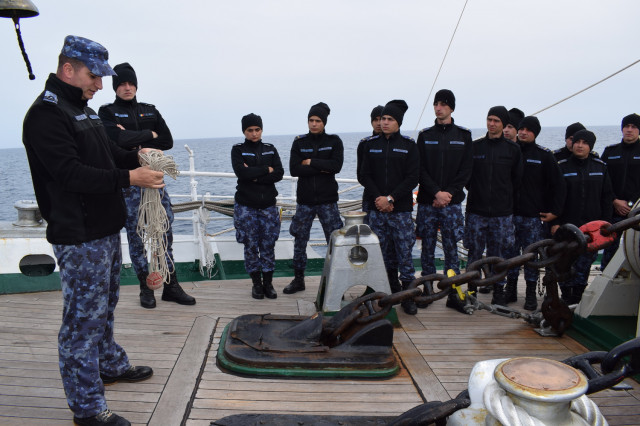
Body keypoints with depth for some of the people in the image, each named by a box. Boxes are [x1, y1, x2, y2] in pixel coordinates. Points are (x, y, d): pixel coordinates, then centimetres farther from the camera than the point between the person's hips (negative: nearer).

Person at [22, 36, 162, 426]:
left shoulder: (83, 109, 16)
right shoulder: (46, 114, -16)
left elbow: (107, 154, 25)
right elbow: (70, 174, -25)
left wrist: (138, 156, 6)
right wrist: (129, 178, -28)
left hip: (106, 229, 10)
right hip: (78, 237, -10)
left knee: (105, 306, 24)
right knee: (84, 317, -3)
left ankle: (110, 364, 43)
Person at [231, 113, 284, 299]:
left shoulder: (270, 150, 10)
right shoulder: (238, 150, 3)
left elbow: (279, 174, -4)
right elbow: (241, 172, -15)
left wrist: (254, 176, -12)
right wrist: (266, 170, -8)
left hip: (268, 205, 2)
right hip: (246, 206, -2)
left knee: (268, 245, 3)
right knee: (251, 246, 3)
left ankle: (268, 283, 15)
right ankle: (256, 284, 16)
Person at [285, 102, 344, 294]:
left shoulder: (334, 141, 2)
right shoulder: (299, 142, 5)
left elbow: (336, 165, -14)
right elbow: (294, 169, -8)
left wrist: (311, 162, -12)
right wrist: (321, 169, -13)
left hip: (328, 200, -2)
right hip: (304, 201, 2)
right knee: (299, 242, 10)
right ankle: (298, 280, 25)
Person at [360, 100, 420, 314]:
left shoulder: (408, 145, 2)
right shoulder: (372, 144, 10)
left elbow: (412, 178, -4)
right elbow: (364, 176, 7)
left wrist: (390, 198, -12)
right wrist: (379, 198, -7)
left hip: (401, 209, -2)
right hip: (377, 209, 3)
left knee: (404, 254, -2)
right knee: (384, 255, 7)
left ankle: (407, 296, 7)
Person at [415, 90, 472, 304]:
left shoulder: (463, 135, 7)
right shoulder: (425, 135, 8)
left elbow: (466, 169, 2)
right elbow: (420, 169, 2)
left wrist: (449, 193, -9)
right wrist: (436, 193, -11)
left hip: (453, 201, -1)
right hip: (427, 201, 1)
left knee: (451, 248, 1)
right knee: (427, 248, 5)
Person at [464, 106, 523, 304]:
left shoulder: (513, 149, 4)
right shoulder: (474, 147, 4)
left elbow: (517, 178, 11)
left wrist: (505, 197, 10)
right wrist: (476, 192, 8)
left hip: (502, 213, 0)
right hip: (476, 211, 0)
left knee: (499, 254, 5)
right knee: (474, 252, 4)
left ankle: (498, 290, 18)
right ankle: (472, 289, 16)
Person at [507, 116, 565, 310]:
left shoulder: (544, 155, 2)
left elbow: (558, 185, 3)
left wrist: (554, 211, -2)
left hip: (534, 216, -2)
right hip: (510, 214, 2)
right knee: (511, 253, 7)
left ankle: (531, 294, 12)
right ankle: (510, 290, 18)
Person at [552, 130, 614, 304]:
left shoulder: (600, 166, 8)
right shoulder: (561, 167, 0)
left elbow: (607, 196, 10)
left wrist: (605, 222, 4)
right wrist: (555, 222, -8)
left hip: (592, 226, 2)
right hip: (567, 226, -2)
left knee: (585, 262, 5)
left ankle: (578, 297, 17)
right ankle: (566, 297, 11)